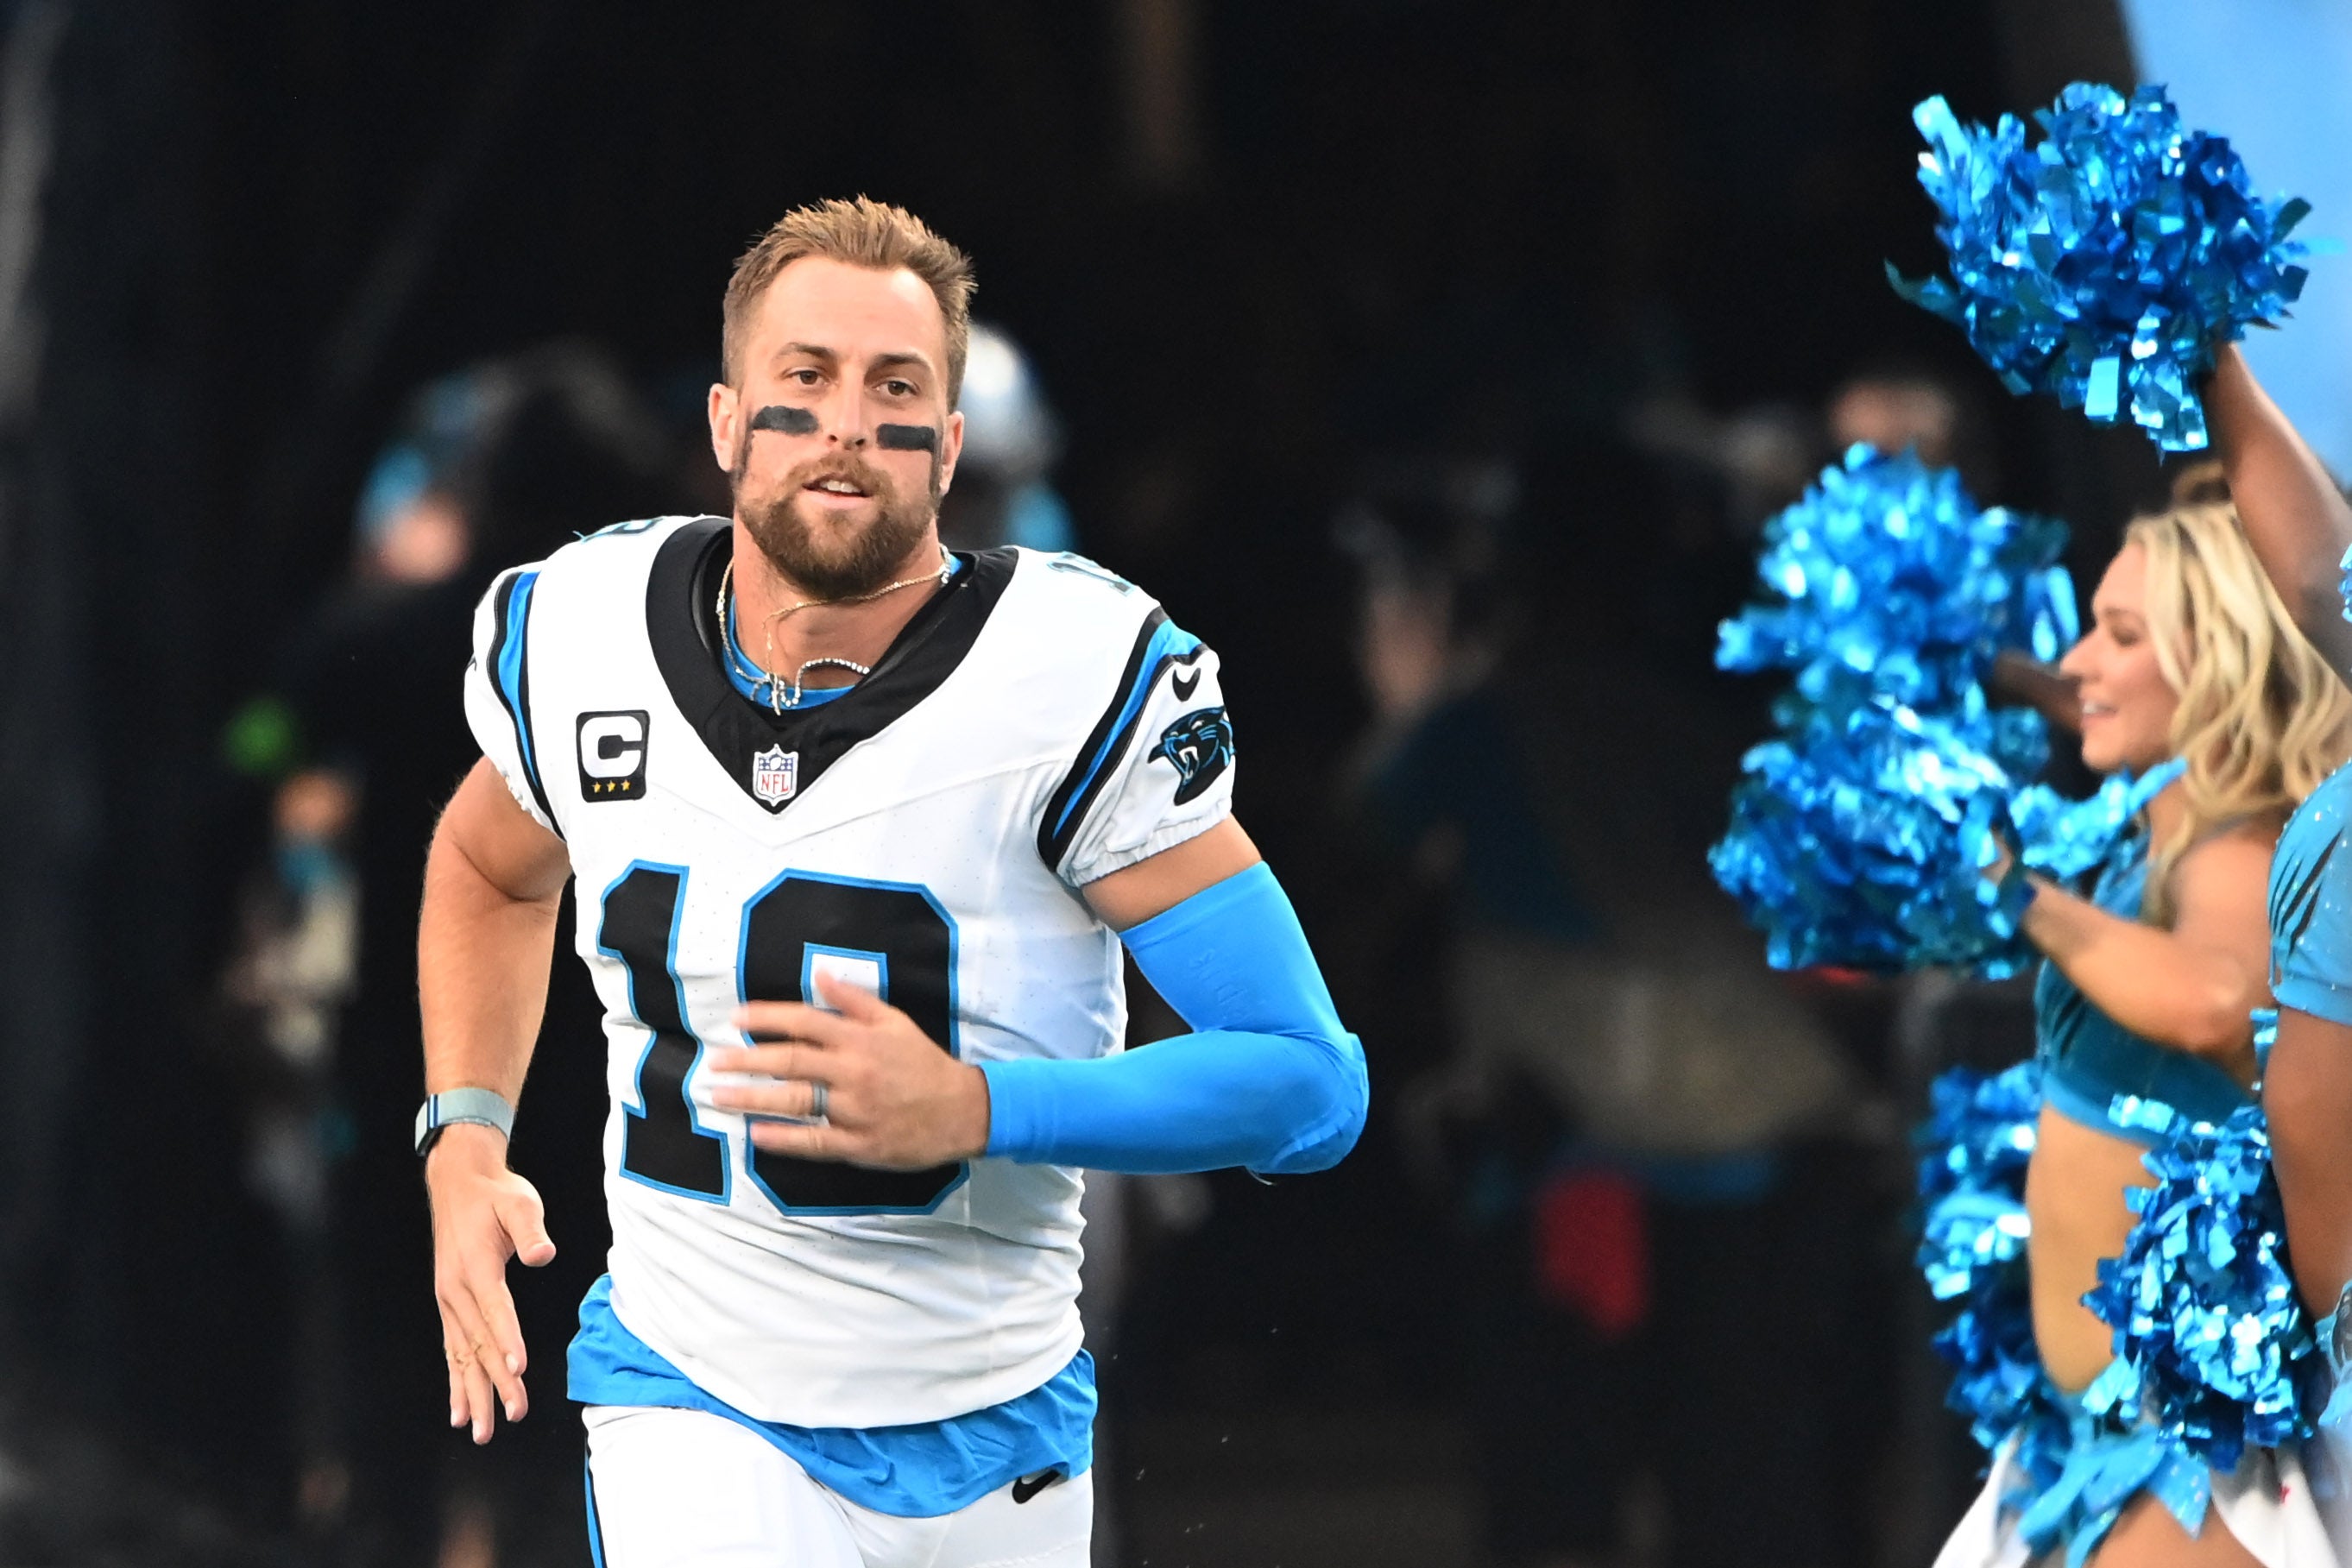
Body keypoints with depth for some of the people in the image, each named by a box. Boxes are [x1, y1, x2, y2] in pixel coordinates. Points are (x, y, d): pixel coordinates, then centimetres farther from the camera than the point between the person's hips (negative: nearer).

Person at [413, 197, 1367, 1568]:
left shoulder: (1077, 675, -15)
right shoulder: (579, 634, -4)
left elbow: (1311, 1082, -15)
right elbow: (493, 870, 22)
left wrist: (972, 1110, -27)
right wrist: (466, 1143, 8)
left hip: (991, 1442, 0)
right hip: (692, 1404, 0)